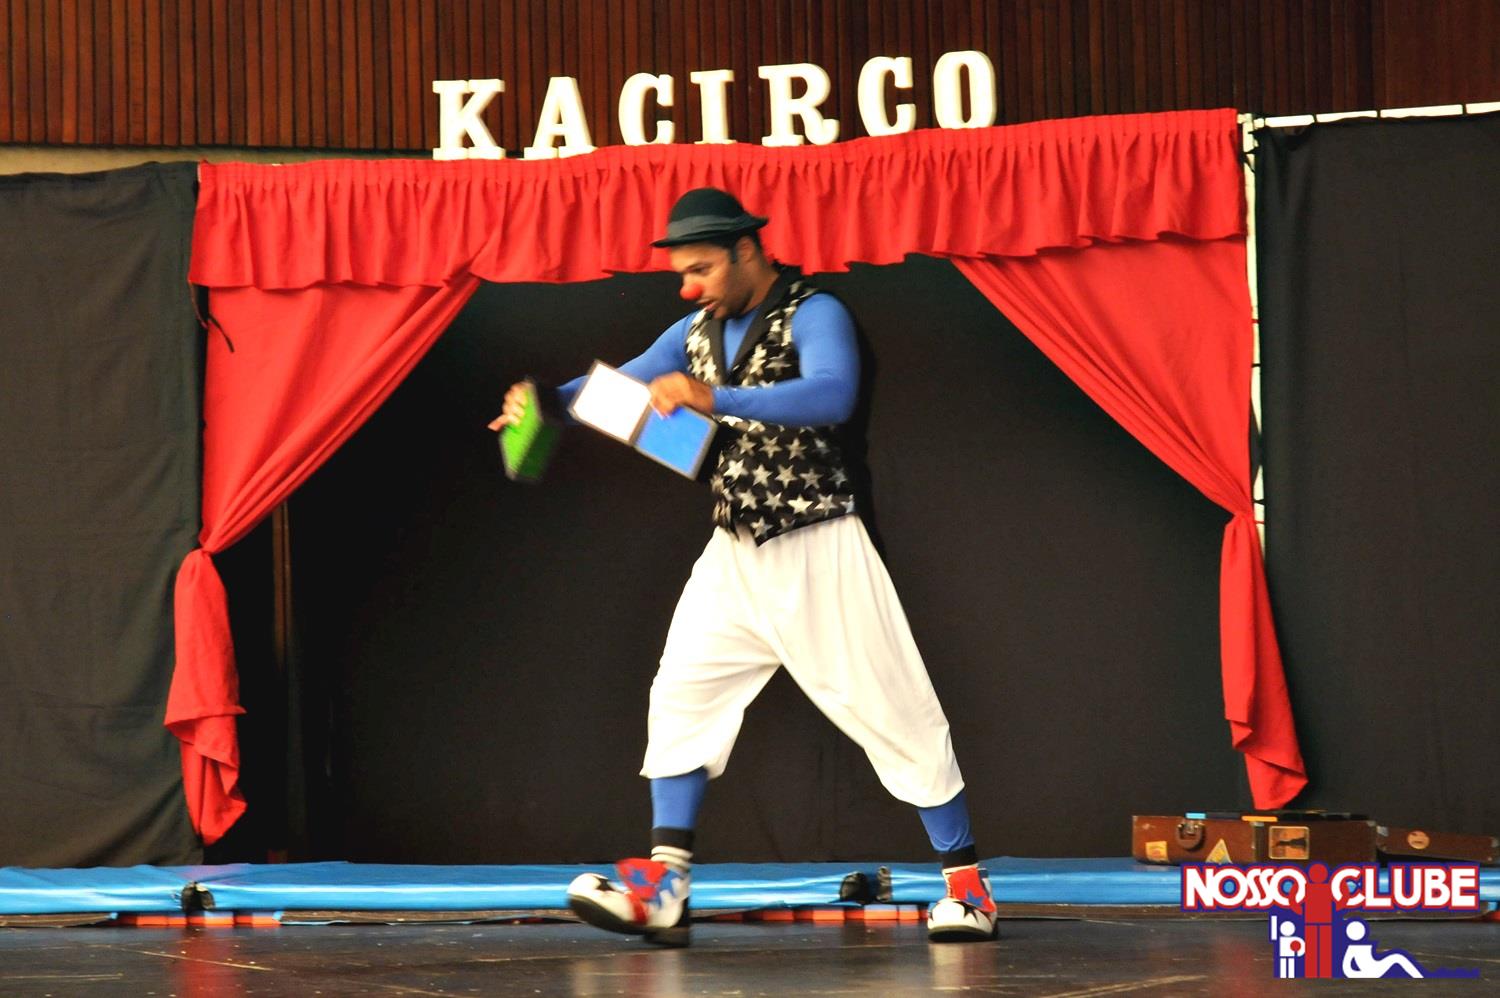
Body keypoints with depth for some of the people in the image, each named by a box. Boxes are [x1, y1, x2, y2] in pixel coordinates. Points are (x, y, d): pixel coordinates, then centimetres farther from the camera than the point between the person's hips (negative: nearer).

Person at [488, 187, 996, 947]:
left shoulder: (814, 315, -13)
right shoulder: (697, 331, 10)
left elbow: (831, 396, -32)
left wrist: (715, 398, -43)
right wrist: (545, 401, -18)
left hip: (817, 551, -7)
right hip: (734, 556, 7)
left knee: (890, 709, -3)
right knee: (681, 699, -1)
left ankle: (966, 885, 5)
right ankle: (662, 891, -1)